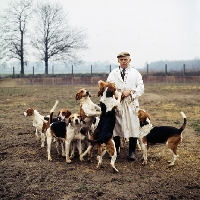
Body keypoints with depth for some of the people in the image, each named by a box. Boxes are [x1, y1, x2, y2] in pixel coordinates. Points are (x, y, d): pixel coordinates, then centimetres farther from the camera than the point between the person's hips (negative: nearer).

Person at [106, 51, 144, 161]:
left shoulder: (135, 73, 9)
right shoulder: (113, 73, 12)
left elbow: (141, 88, 1)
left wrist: (130, 91, -14)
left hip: (131, 104, -1)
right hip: (116, 103, 1)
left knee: (133, 127, -4)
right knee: (115, 127, 5)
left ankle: (132, 152, 3)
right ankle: (116, 149, 19)